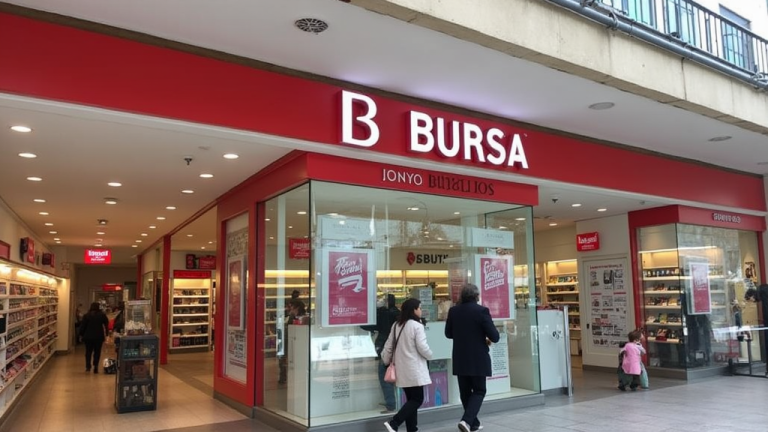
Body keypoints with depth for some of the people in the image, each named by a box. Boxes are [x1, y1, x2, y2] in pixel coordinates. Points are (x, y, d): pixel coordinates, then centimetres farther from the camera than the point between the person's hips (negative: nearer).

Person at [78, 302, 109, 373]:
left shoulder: (87, 315, -1)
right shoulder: (102, 315, 1)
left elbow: (83, 326, -1)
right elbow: (107, 324, 3)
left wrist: (81, 334, 10)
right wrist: (105, 334, 10)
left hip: (88, 336, 0)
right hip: (99, 337, 0)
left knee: (88, 351, 11)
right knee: (97, 352, 5)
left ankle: (88, 366, 5)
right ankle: (95, 366, -4)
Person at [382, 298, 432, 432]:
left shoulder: (396, 325, 8)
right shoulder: (416, 326, -14)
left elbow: (388, 346, 12)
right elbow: (422, 347, -16)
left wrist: (386, 361, 24)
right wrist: (430, 355, 4)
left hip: (402, 368, 7)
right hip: (414, 369, -7)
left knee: (411, 399, 15)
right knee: (417, 399, 0)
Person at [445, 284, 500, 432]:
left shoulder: (453, 311, -1)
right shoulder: (482, 310, -14)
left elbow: (448, 333, 10)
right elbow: (494, 336, -14)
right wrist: (487, 339, 8)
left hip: (460, 359, 4)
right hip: (478, 359, -4)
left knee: (465, 392, 15)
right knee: (479, 391, 8)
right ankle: (467, 420, -8)